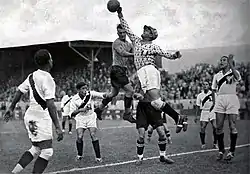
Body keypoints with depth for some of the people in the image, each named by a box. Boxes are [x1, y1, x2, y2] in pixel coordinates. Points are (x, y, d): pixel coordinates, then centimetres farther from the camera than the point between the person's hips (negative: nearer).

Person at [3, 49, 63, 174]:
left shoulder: (32, 76, 7)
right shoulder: (48, 79, -17)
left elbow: (19, 92, 16)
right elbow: (50, 105, -23)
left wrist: (11, 108, 30)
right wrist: (57, 127, -24)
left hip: (30, 116, 9)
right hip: (41, 118, -9)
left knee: (36, 149, 19)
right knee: (47, 152, -4)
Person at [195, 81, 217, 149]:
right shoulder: (200, 95, 6)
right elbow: (198, 106, 9)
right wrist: (196, 116, 6)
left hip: (212, 111, -1)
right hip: (204, 112, 1)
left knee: (215, 127, -15)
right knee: (202, 129, -8)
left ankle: (215, 143, -1)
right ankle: (203, 144, 9)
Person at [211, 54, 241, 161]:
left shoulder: (233, 72, 3)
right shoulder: (217, 75, 17)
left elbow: (237, 77, -21)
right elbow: (213, 90, 21)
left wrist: (231, 64, -25)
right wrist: (214, 102, 11)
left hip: (231, 100, -4)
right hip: (220, 100, 4)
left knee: (232, 127, -4)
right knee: (219, 127, 0)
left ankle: (231, 151, 4)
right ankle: (221, 150, 11)